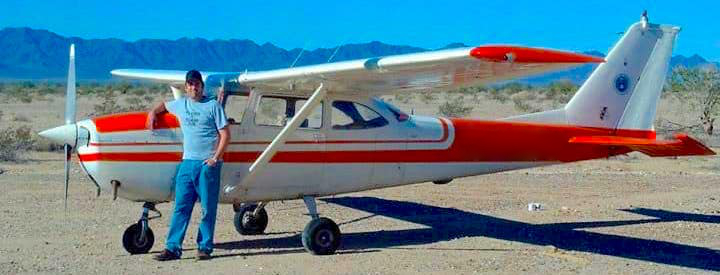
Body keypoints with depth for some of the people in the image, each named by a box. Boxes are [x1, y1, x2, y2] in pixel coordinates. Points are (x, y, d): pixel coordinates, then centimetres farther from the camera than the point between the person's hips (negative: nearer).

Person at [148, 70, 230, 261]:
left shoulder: (213, 105, 0)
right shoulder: (180, 104, 13)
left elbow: (225, 134, -3)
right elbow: (163, 106, 36)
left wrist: (216, 158, -11)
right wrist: (153, 113, 16)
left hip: (207, 163, -4)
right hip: (187, 162, 4)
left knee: (208, 208, 0)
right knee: (181, 207, 2)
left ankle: (205, 247, 7)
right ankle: (173, 248, 4)